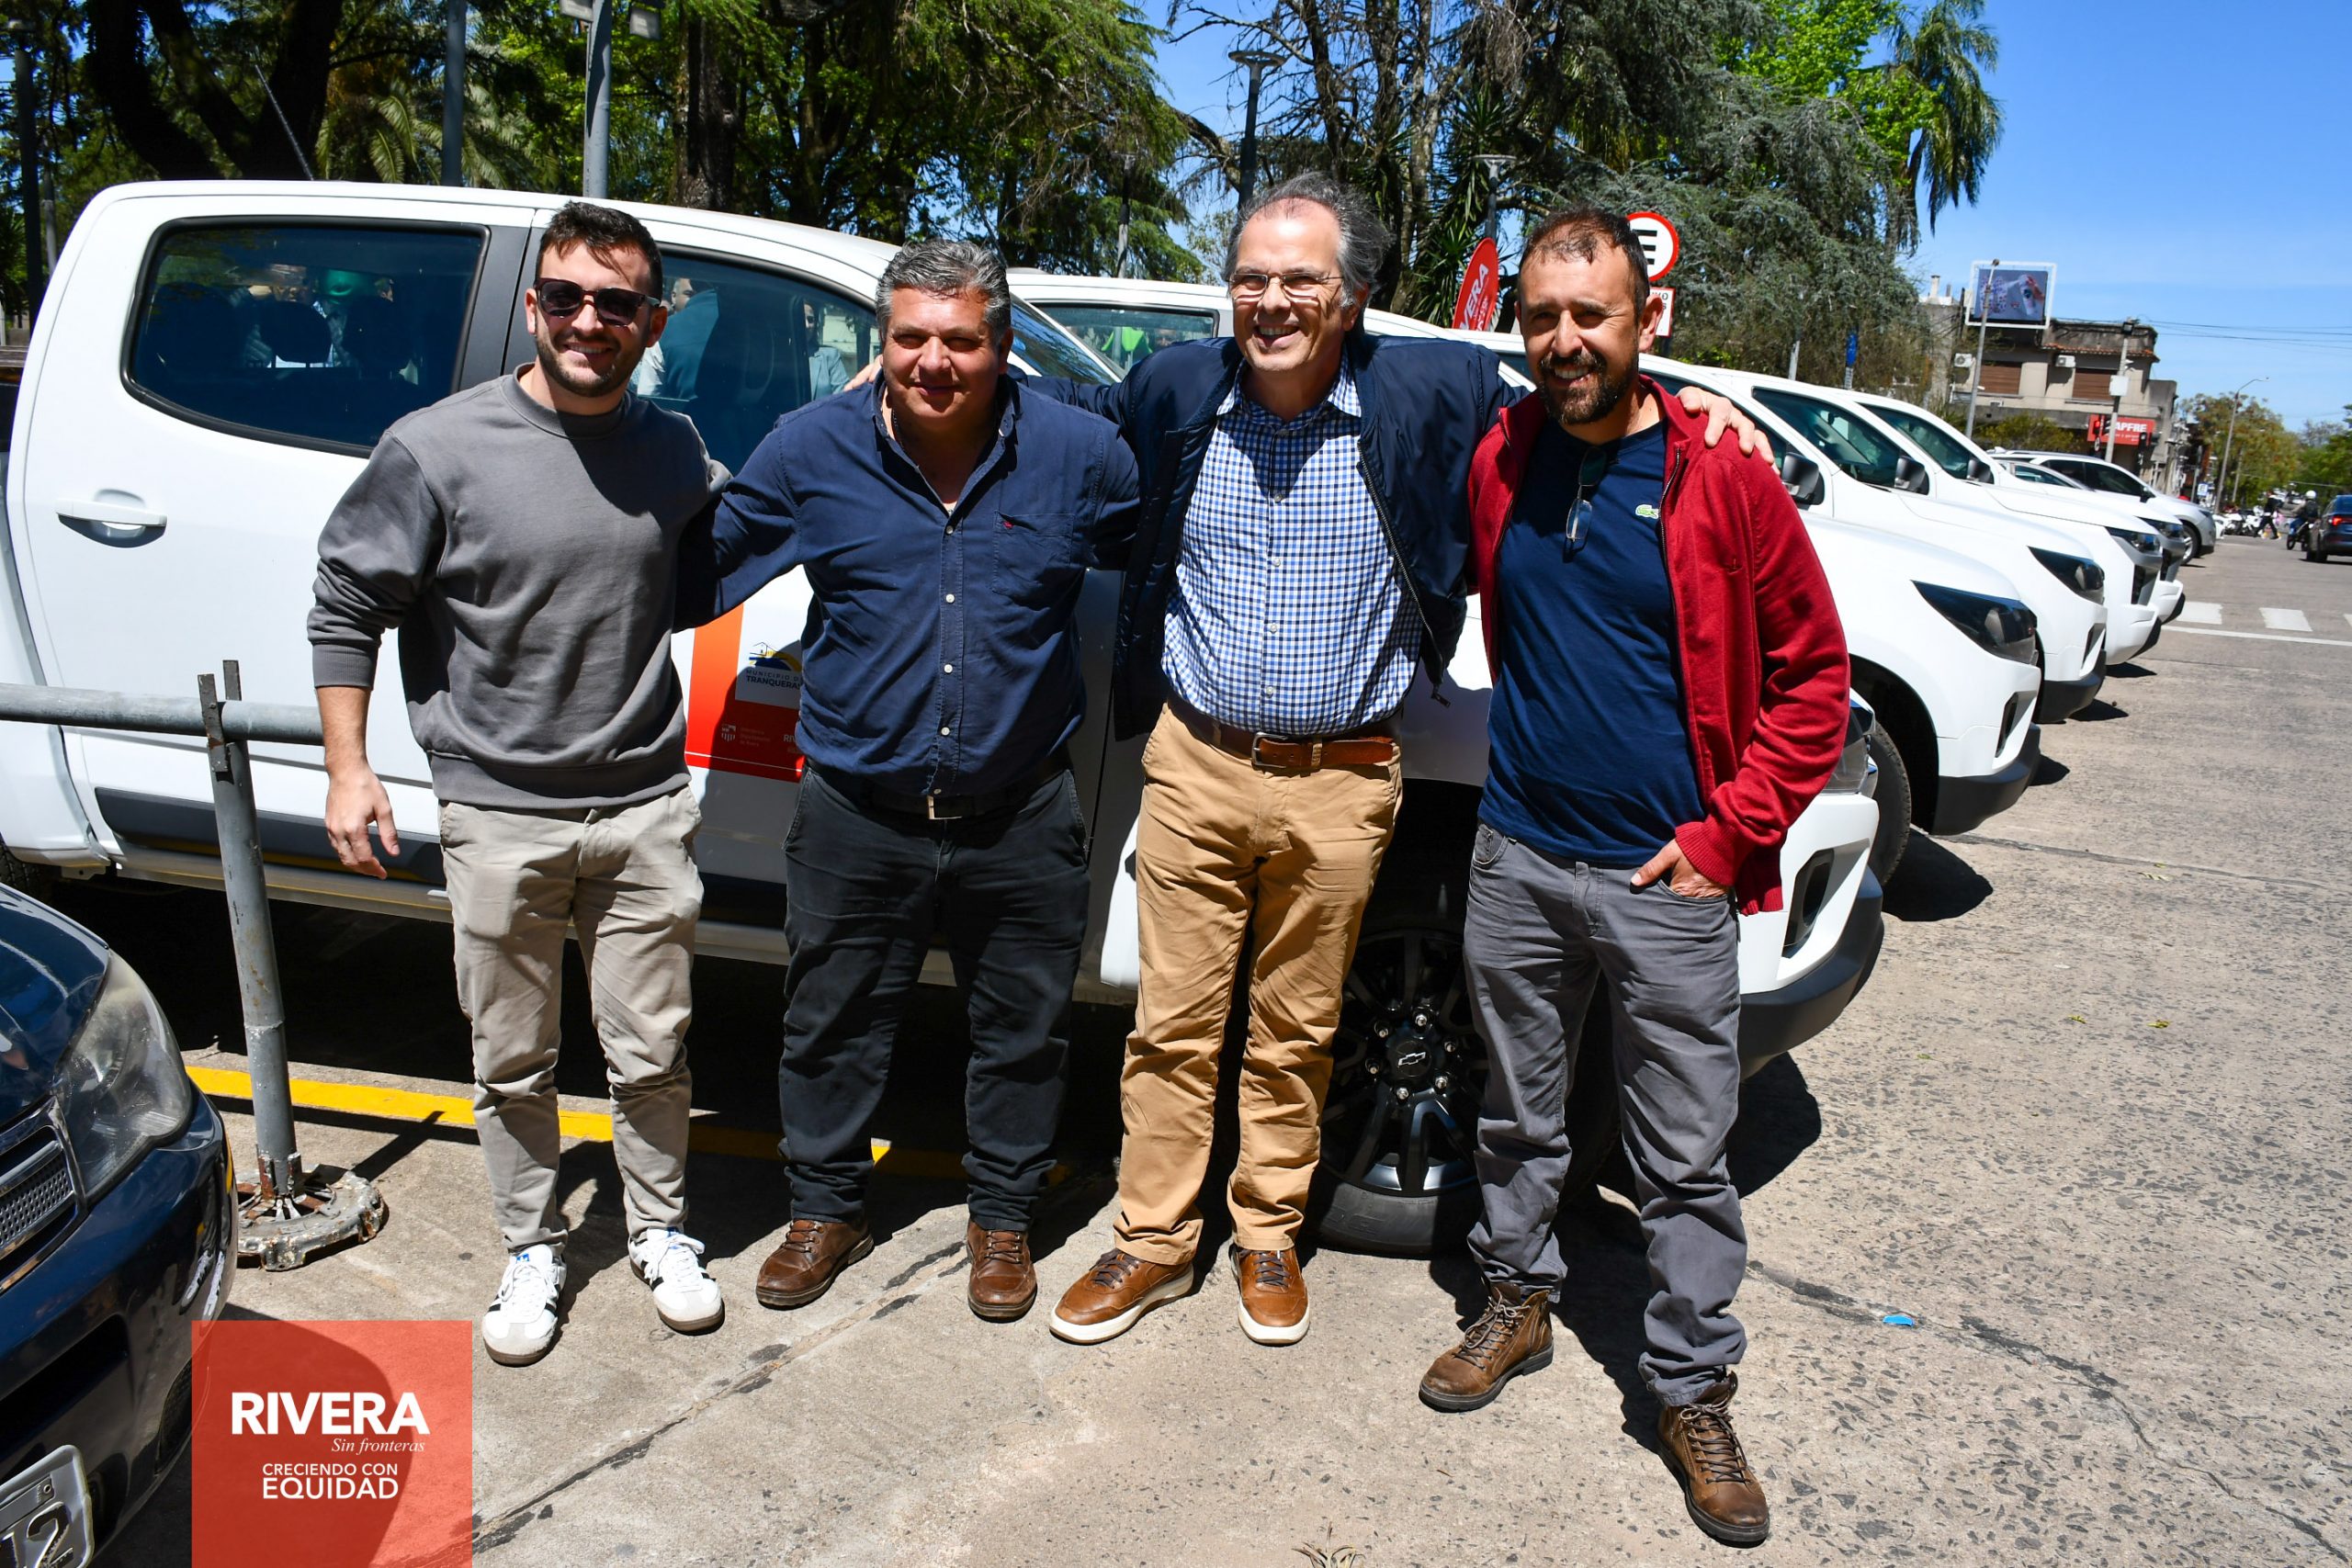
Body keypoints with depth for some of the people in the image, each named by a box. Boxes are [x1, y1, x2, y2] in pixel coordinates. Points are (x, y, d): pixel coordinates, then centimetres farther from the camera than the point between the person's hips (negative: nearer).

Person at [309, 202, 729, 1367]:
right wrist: (348, 769, -2)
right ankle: (531, 1252, 32)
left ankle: (659, 1233, 33)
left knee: (652, 1052, 12)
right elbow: (347, 609, 1)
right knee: (511, 1062, 12)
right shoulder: (438, 450, -7)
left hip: (644, 807, 2)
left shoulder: (675, 454, 4)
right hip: (500, 815, -2)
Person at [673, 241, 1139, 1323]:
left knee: (1022, 1031, 14)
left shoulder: (1079, 454, -4)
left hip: (1022, 820, 0)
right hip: (858, 817, 0)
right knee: (832, 1026, 14)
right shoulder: (812, 450, -3)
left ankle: (1002, 1217, 36)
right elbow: (696, 578, 7)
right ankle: (826, 1209, 38)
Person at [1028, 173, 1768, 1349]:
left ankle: (1268, 1236, 33)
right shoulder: (1175, 390, 1)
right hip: (1195, 766, 1)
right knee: (1172, 1025, 9)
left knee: (1295, 1035, 13)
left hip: (1339, 786, -1)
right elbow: (1059, 409, 20)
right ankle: (1152, 1241, 27)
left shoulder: (1431, 393, -5)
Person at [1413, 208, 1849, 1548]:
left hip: (1668, 882, -3)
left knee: (1688, 1158, 7)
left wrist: (1731, 833, -9)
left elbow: (1813, 672, -4)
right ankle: (1519, 1301, 39)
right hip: (1518, 860, 4)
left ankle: (1696, 1391, 23)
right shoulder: (1497, 463, 3)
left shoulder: (1724, 480, -9)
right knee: (1520, 1119, 18)